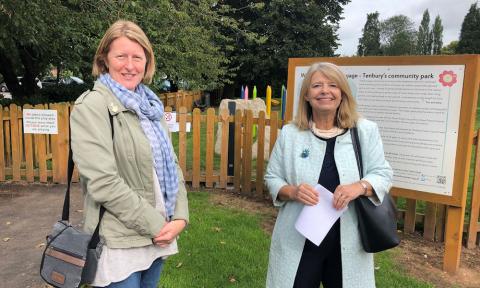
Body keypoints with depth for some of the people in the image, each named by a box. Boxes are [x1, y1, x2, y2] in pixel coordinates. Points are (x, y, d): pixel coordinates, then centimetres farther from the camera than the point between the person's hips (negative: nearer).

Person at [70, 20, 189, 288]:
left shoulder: (150, 105, 7)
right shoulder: (92, 106, -12)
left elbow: (171, 165, 8)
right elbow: (103, 182, -20)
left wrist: (180, 217, -4)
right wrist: (155, 225, -16)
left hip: (159, 235, 6)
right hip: (120, 243, -6)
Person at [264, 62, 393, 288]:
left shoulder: (366, 131, -1)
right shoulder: (289, 133, 0)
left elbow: (383, 174, 1)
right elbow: (272, 178, 5)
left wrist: (360, 187, -20)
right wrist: (291, 192, -16)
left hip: (347, 240, 1)